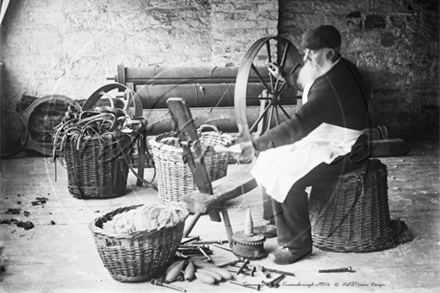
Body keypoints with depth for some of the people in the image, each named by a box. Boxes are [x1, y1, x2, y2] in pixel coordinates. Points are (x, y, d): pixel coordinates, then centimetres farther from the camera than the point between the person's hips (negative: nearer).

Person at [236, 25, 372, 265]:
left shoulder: (330, 87, -29)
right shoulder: (339, 68, 3)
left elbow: (296, 127, -35)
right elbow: (309, 86, 26)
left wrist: (255, 145, -35)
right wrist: (285, 78, 15)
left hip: (344, 153, -11)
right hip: (329, 140, 11)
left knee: (286, 177, -24)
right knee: (272, 159, 8)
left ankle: (296, 244, -9)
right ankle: (277, 221, 19)